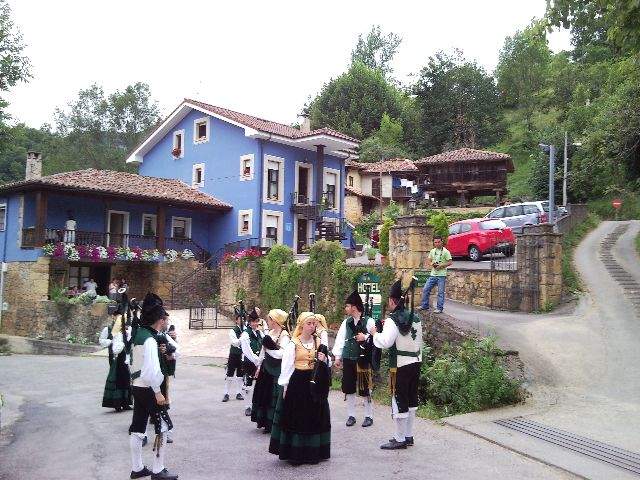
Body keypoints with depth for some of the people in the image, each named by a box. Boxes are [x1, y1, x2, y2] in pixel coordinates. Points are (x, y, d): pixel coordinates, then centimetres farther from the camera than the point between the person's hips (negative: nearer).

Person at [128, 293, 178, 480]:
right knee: (163, 426, -1)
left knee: (137, 427, 14)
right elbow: (150, 370, -25)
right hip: (148, 388, -9)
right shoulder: (150, 339, -19)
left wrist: (157, 351, 7)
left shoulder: (139, 334, 9)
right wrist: (158, 392, -19)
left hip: (137, 386, 9)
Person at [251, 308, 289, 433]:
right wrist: (259, 366, 14)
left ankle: (272, 425, 14)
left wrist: (268, 349, -15)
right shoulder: (269, 333, 6)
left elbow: (281, 354, -27)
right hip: (266, 367, 8)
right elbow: (263, 350, 13)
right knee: (263, 393, 15)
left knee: (273, 396, 1)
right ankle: (264, 421, 30)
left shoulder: (284, 335, -17)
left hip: (277, 371, -8)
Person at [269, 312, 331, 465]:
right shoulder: (293, 343, -5)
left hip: (314, 382, 4)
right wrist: (284, 385, -11)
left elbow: (328, 364, 13)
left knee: (315, 417, 8)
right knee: (295, 417, 0)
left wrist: (324, 360, -9)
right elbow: (287, 365, -7)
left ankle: (313, 452, 21)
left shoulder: (318, 342, 6)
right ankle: (295, 453, 11)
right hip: (297, 383, -4)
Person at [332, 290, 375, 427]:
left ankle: (369, 416, 16)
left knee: (365, 389, 2)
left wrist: (366, 337, -21)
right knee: (349, 389, 10)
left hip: (363, 360, -5)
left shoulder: (369, 321, -7)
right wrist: (338, 356, 5)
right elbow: (340, 339, 10)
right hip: (348, 360, 5)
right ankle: (351, 415, 22)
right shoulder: (346, 322, 9)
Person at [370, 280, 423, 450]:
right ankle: (409, 436, 26)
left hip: (400, 366, -8)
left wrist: (375, 333, -8)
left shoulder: (393, 320, -16)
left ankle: (400, 439, 9)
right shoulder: (416, 318, 9)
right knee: (411, 400, 16)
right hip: (415, 363, 8)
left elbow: (385, 342, -26)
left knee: (399, 402, 1)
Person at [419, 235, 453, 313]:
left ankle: (439, 308, 7)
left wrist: (441, 265, -18)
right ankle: (424, 306, 14)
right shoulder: (432, 251, 11)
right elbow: (429, 261, 18)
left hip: (441, 275, -6)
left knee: (441, 292, -1)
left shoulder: (445, 251, -6)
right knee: (425, 290, 4)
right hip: (432, 274, 6)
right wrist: (432, 264, -4)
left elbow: (450, 262, -9)